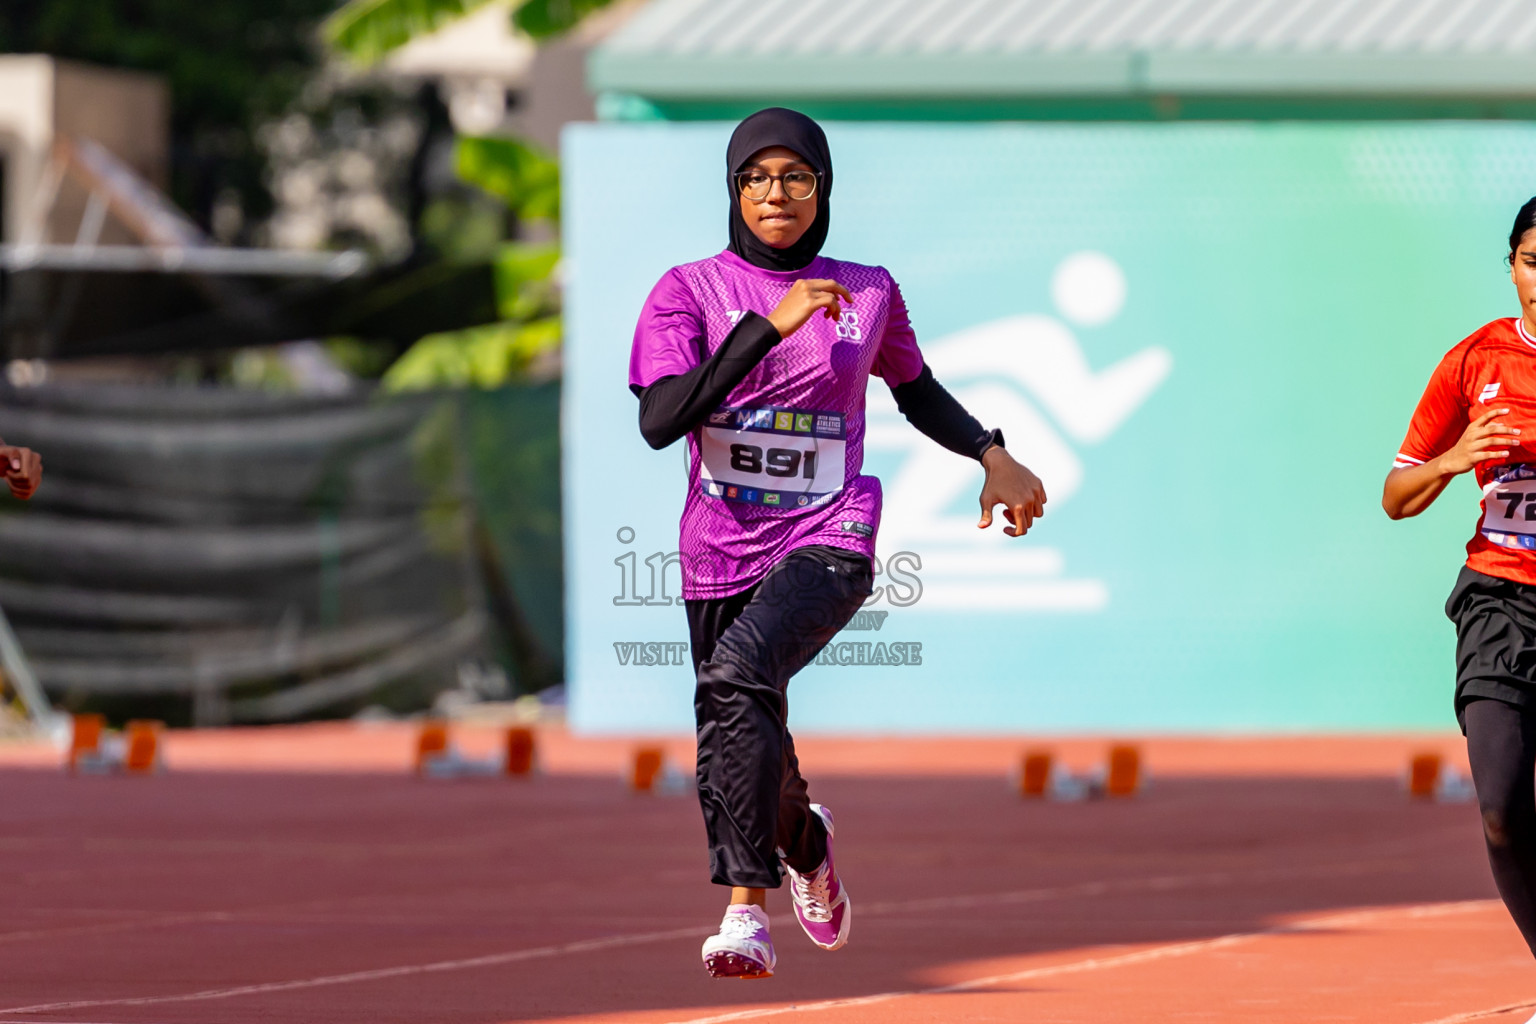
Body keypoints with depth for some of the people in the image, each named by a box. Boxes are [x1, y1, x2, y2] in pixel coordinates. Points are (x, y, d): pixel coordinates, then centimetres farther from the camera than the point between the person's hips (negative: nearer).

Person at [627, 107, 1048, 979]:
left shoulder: (868, 292, 6)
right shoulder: (689, 292, 0)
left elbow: (914, 387, 25)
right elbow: (660, 421, -16)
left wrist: (991, 453, 9)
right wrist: (770, 325, -22)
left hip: (828, 542, -2)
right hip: (720, 551, 2)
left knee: (738, 672, -31)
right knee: (746, 746, 10)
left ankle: (747, 907, -36)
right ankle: (804, 841, 48)